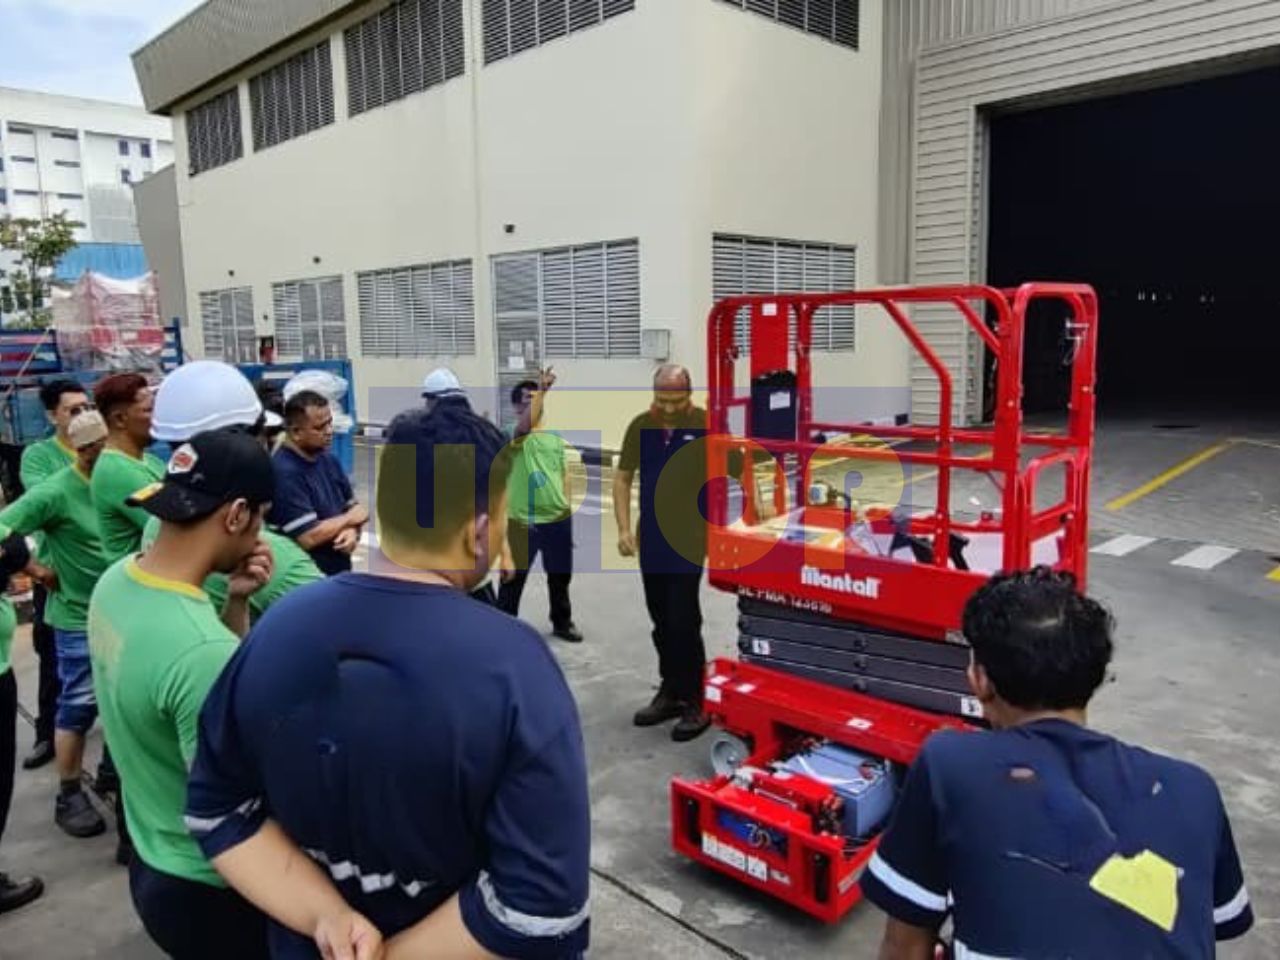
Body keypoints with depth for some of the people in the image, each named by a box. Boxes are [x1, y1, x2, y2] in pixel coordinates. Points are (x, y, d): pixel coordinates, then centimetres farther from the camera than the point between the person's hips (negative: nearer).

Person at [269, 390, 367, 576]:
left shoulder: (329, 460, 7)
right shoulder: (284, 472, -19)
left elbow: (354, 508, 11)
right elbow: (308, 538, -23)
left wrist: (352, 531, -10)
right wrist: (348, 519, -7)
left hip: (341, 573, 7)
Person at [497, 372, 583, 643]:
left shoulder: (555, 437, 12)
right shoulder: (517, 434, -7)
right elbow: (527, 422, -32)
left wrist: (567, 508, 11)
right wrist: (542, 389, -35)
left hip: (558, 518, 6)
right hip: (524, 521, -5)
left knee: (560, 576, 17)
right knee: (514, 578, 3)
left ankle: (562, 623, 34)